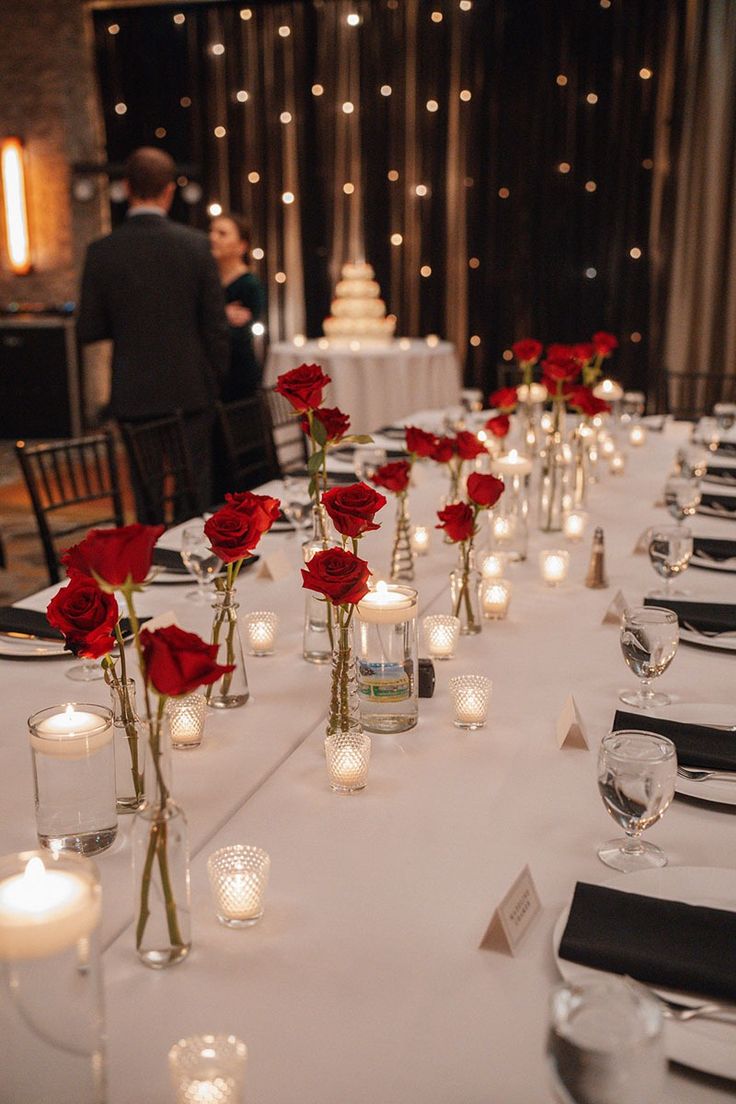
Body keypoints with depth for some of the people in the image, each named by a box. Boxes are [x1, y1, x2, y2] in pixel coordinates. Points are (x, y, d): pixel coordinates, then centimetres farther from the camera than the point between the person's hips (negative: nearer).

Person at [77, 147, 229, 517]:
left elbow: (88, 331, -1)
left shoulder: (102, 251, -5)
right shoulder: (195, 244, -6)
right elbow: (215, 324, -4)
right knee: (196, 486, 10)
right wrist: (215, 383, 7)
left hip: (135, 395, 1)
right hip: (190, 390, 0)